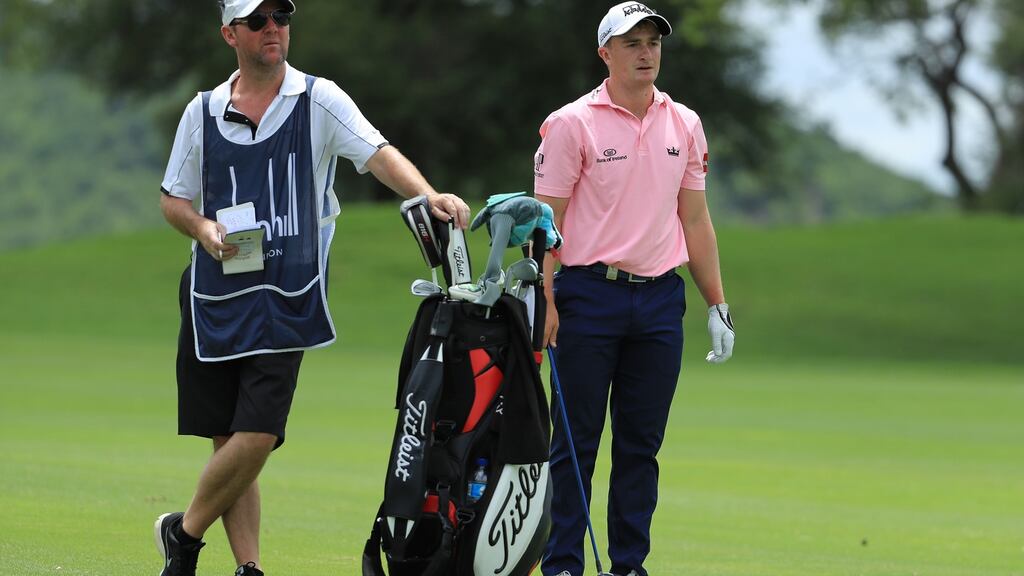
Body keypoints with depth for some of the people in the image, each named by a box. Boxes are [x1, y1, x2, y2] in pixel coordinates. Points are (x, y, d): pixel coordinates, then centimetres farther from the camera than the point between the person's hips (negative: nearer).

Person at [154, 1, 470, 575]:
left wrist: (429, 196, -32)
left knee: (257, 435, -11)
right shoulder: (204, 112, 8)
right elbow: (173, 198, 15)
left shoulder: (320, 101, -1)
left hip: (287, 296, -3)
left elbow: (378, 153, -15)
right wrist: (203, 229, -7)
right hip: (213, 292, 3)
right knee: (229, 438, 4)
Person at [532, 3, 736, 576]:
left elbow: (695, 218, 15)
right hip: (590, 297, -4)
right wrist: (545, 302, -14)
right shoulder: (572, 124, -4)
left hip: (659, 299, 4)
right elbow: (547, 220, -5)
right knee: (576, 441, -2)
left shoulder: (684, 125, 11)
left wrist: (718, 304, 12)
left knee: (642, 443, 7)